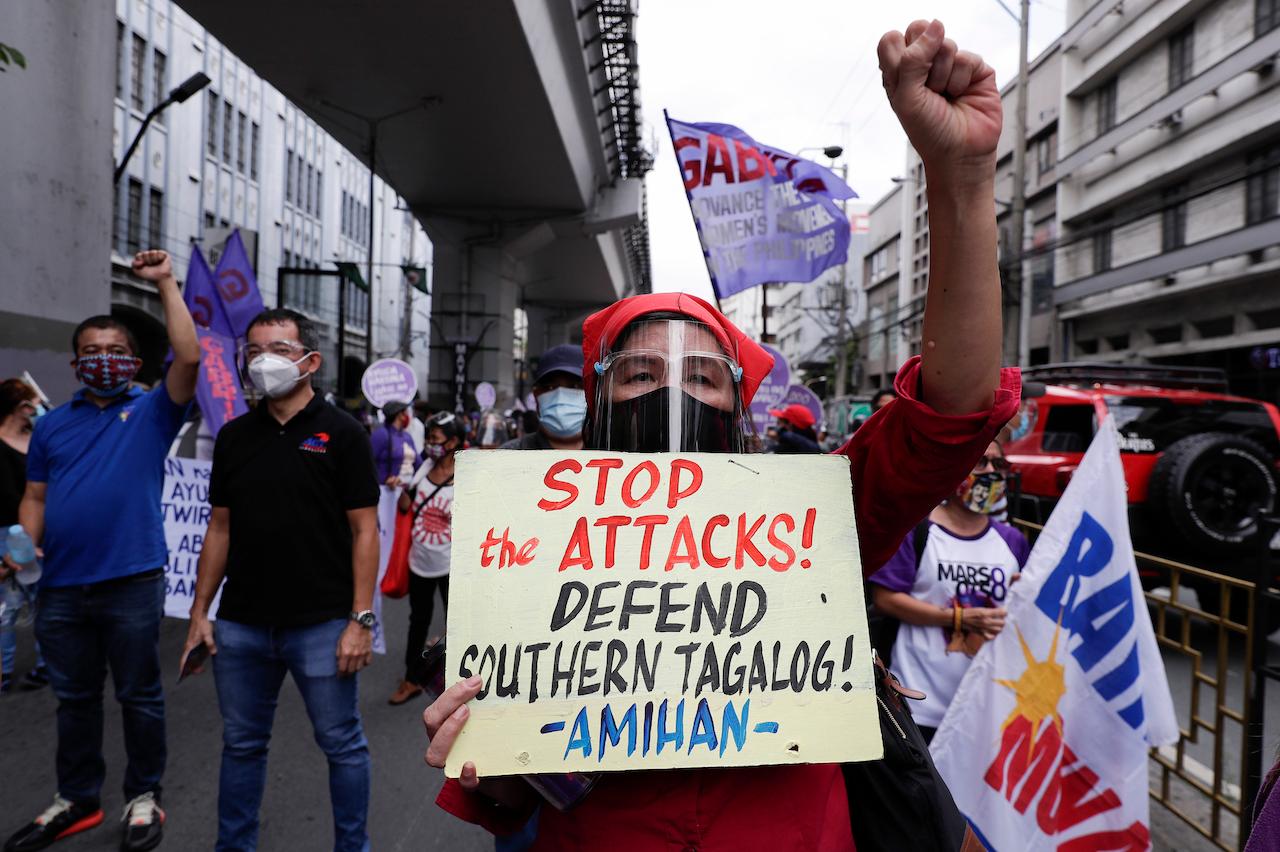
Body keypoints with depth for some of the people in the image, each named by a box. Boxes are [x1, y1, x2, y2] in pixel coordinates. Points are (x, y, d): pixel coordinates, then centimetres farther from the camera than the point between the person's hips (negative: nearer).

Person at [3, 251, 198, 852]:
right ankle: (76, 799, 34)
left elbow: (189, 357, -15)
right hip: (60, 587, 4)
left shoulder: (152, 412, 0)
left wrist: (165, 283, -14)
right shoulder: (51, 424, 12)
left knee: (139, 696, 8)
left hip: (132, 583, -4)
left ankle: (143, 796, 24)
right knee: (74, 698, 18)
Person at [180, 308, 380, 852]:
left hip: (321, 624, -4)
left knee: (342, 744, 9)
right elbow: (220, 529, 12)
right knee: (241, 744, 17)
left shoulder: (341, 434, -6)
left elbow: (364, 531, -8)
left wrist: (361, 619, -13)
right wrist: (199, 612, 8)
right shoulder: (233, 436, 8)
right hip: (241, 624, 5)